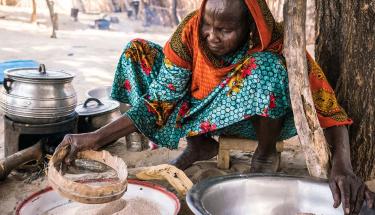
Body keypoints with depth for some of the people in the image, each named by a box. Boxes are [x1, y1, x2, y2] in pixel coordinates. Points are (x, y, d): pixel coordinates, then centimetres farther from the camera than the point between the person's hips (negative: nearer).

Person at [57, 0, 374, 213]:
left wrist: (342, 165, -50)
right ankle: (200, 145, -4)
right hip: (205, 113, 3)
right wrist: (97, 138, -33)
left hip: (260, 117, -3)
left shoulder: (275, 44, -28)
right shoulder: (191, 31, -23)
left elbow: (325, 104, -32)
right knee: (138, 51, -14)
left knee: (267, 66, -36)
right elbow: (160, 102, -22)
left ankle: (266, 155, -9)